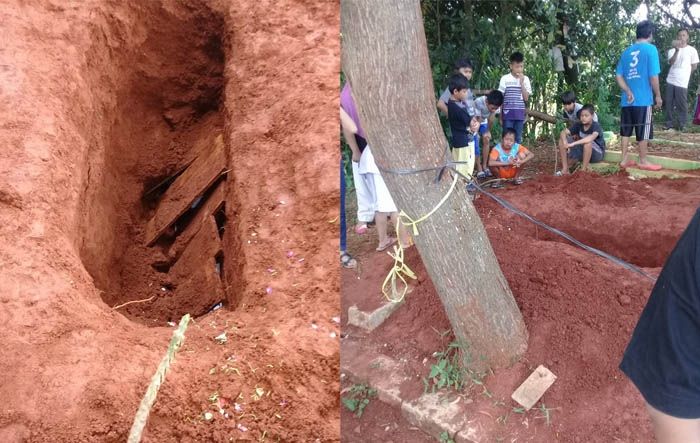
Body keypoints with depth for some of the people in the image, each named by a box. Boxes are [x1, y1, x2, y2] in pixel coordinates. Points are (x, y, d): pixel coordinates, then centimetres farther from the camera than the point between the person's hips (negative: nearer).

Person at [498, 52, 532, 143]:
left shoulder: (525, 79, 5)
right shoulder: (505, 78, -2)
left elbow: (526, 98, 0)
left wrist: (521, 83, -8)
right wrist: (500, 115, 1)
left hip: (520, 114, 3)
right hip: (508, 113, -3)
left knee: (518, 139, 8)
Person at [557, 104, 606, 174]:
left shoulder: (596, 126, -23)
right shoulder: (578, 124, -8)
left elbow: (591, 138, -44)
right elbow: (564, 132, -15)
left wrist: (573, 144, -47)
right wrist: (565, 143, -35)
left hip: (597, 153, -5)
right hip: (583, 152, 5)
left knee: (588, 142, -39)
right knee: (562, 140, -11)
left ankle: (584, 169, -24)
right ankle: (565, 168, -12)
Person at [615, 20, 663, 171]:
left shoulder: (627, 51, 10)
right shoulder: (650, 49, -8)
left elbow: (618, 76, 6)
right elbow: (653, 76, -12)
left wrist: (628, 91, 1)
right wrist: (658, 96, -3)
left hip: (627, 99, 6)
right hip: (643, 99, -6)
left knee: (626, 130, 10)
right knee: (643, 132, 2)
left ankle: (625, 159, 15)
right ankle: (643, 161, 9)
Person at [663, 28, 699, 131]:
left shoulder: (692, 50, 1)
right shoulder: (672, 50, 8)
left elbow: (694, 66, 6)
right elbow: (671, 62, -11)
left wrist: (684, 74, 10)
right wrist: (677, 50, -22)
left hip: (682, 82, -3)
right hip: (670, 81, 3)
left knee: (682, 104, -1)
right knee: (669, 103, 4)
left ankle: (682, 125, 8)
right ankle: (669, 124, 12)